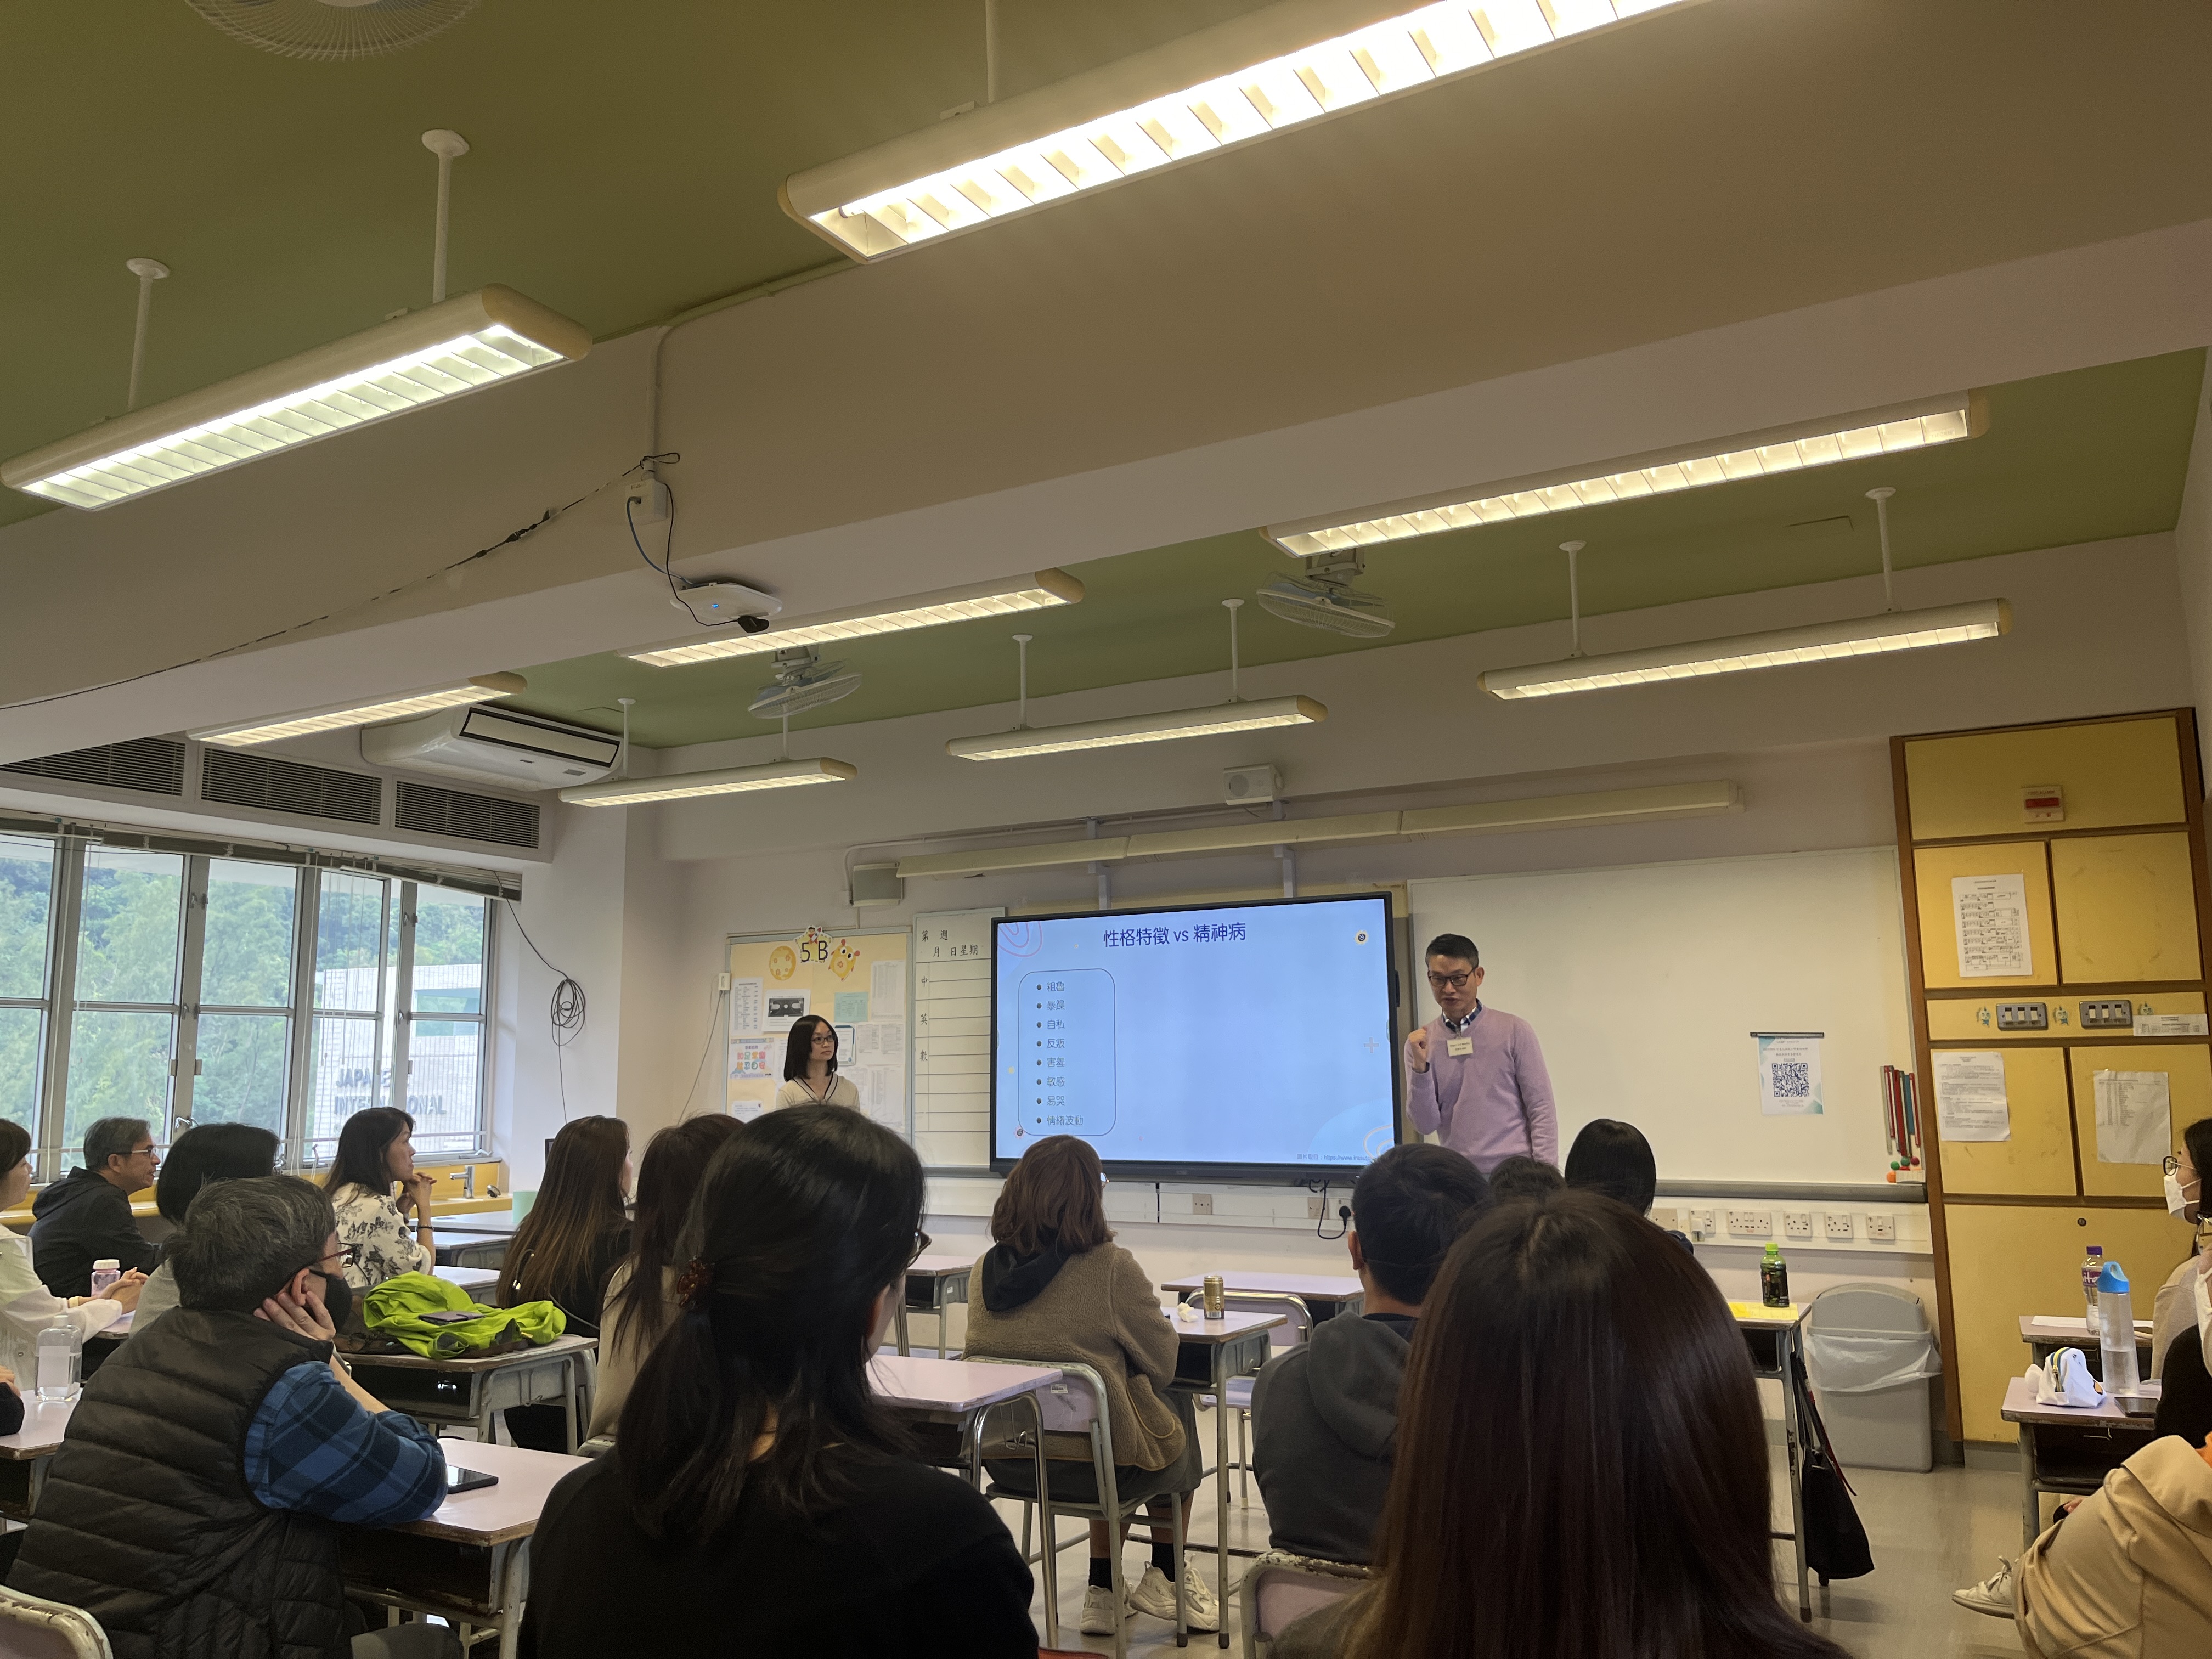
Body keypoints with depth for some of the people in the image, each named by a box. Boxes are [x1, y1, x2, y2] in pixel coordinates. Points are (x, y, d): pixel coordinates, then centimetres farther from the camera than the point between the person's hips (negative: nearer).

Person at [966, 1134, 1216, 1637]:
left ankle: (1104, 1593, 35)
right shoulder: (1111, 1268, -22)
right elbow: (1162, 1363, -9)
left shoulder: (987, 1268, -6)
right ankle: (1165, 1580, 38)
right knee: (1179, 1408, 26)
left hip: (1006, 1461, 5)